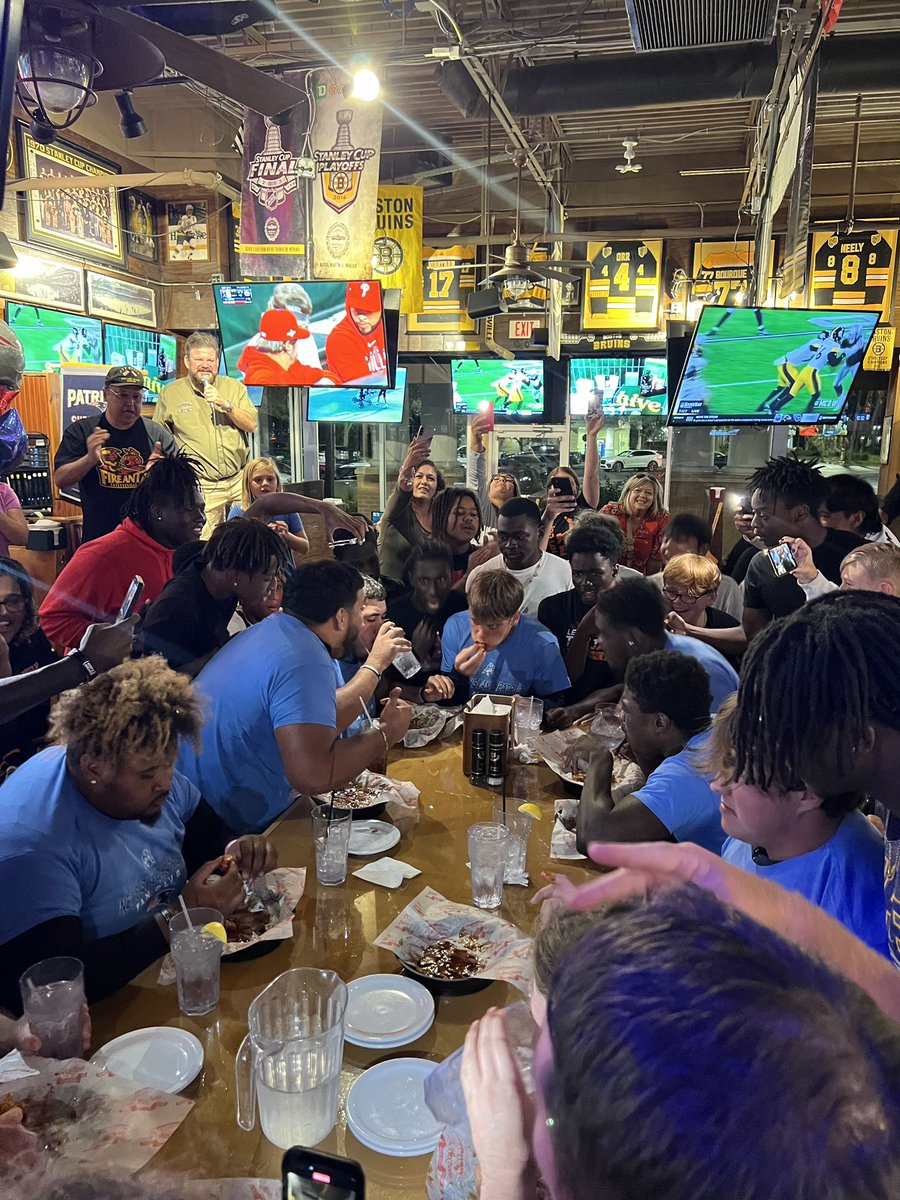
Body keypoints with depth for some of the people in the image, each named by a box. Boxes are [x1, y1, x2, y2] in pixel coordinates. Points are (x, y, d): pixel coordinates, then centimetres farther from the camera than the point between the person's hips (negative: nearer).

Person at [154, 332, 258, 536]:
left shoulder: (234, 387, 11)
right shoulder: (170, 393, 6)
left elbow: (251, 426, 2)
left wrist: (225, 404, -11)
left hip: (239, 481, 2)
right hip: (202, 488, -2)